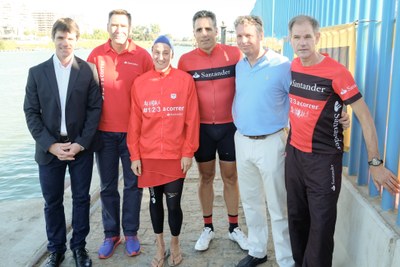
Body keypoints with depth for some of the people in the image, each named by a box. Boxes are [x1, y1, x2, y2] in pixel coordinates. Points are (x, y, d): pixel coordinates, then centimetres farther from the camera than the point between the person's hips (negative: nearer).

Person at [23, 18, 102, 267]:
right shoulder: (37, 72, 2)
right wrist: (50, 145, -10)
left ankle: (79, 246, 28)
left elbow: (95, 109, -4)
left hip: (81, 147, -1)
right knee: (52, 201, 11)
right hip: (50, 148, 1)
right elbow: (31, 112, 0)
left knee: (81, 198, 10)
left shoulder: (88, 70, -3)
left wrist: (81, 143, -12)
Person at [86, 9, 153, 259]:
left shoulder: (142, 56, -4)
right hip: (104, 131, 2)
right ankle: (111, 234, 26)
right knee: (108, 186, 11)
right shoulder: (96, 55, 1)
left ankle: (131, 233, 25)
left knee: (133, 184, 9)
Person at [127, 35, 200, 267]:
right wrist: (134, 155, 1)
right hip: (148, 156, 2)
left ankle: (175, 245, 32)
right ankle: (160, 247, 34)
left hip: (176, 156, -2)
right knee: (155, 201, 15)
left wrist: (188, 152, -6)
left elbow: (192, 120, -4)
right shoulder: (140, 83, 2)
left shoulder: (185, 80, -4)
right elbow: (135, 122, 3)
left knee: (173, 203, 6)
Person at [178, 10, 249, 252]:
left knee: (231, 177, 11)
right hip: (201, 128, 1)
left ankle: (234, 227, 26)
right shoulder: (186, 60, -4)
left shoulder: (234, 54, -6)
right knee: (206, 176, 13)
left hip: (230, 126, -1)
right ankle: (208, 227, 28)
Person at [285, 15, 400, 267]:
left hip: (323, 159, -6)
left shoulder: (336, 72, -17)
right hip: (293, 153, 6)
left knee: (321, 224, 2)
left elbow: (364, 116, -16)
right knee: (296, 217, 17)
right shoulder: (293, 66, 2)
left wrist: (375, 163, -17)